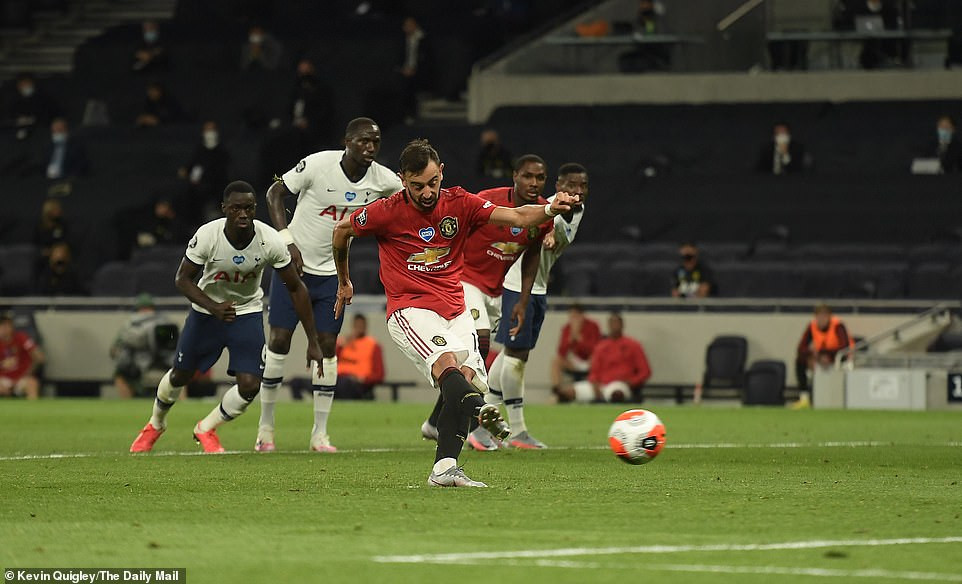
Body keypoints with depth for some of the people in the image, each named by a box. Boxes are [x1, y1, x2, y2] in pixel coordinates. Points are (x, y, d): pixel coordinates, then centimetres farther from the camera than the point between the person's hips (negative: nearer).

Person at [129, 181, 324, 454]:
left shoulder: (270, 241, -26)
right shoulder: (207, 236, -29)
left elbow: (296, 289, -14)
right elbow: (183, 279, -16)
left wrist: (313, 342, -13)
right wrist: (214, 307, -33)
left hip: (247, 313, 1)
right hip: (206, 310, -1)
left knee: (250, 385, -13)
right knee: (180, 375, 14)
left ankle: (206, 429, 15)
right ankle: (156, 424, 45)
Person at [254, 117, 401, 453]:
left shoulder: (382, 180, -9)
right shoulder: (318, 165, -18)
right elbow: (276, 193, -8)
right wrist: (288, 241, -16)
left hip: (331, 273, 3)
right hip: (293, 263, -3)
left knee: (327, 346, -1)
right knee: (279, 340, -3)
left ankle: (320, 433, 5)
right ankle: (265, 426, 10)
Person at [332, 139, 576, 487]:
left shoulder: (459, 204, 1)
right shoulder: (387, 212, -5)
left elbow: (518, 217, -8)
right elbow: (341, 231, 13)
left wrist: (550, 210, -29)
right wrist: (343, 282, 25)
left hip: (454, 311, 5)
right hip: (409, 309, -4)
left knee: (468, 378, -13)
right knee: (446, 362, -31)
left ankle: (443, 470, -10)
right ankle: (480, 410, -60)